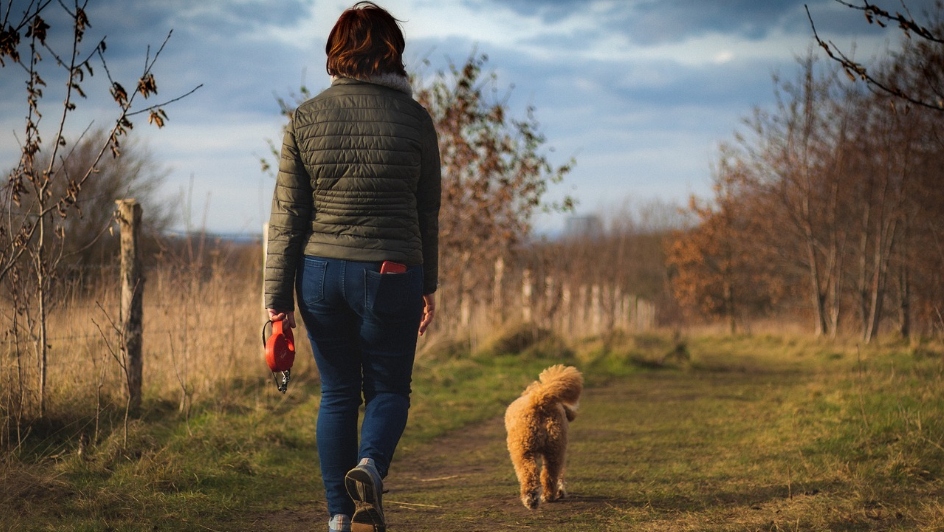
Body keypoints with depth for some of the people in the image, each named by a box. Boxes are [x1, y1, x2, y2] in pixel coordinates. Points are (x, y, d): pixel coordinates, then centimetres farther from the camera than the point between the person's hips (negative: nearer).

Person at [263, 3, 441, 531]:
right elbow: (428, 214, 3)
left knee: (337, 394, 13)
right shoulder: (415, 119, -3)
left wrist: (277, 298, 3)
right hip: (391, 275, -2)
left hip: (320, 272, 2)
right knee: (388, 390, 12)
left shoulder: (307, 117, -1)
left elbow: (288, 216, -1)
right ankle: (369, 467, -17)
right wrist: (428, 286, 14)